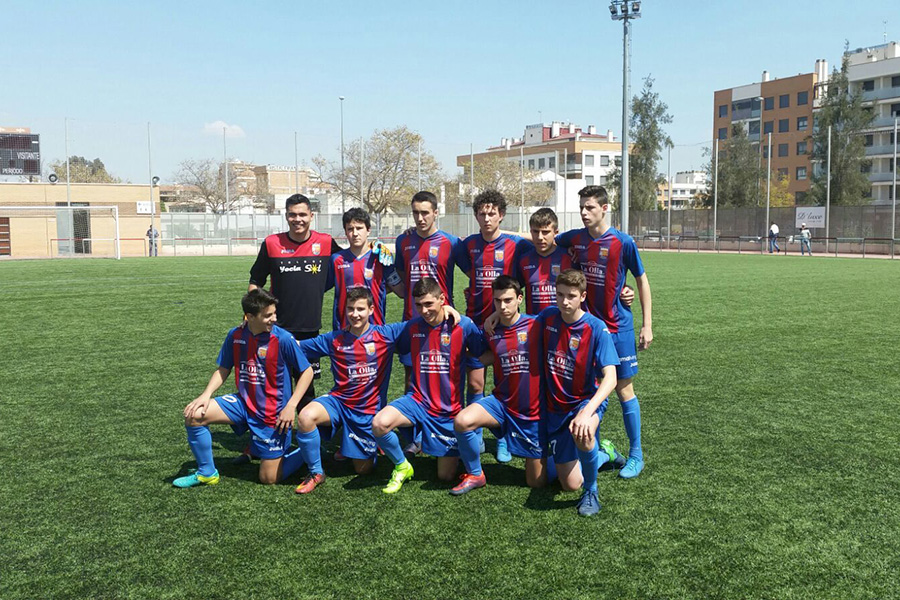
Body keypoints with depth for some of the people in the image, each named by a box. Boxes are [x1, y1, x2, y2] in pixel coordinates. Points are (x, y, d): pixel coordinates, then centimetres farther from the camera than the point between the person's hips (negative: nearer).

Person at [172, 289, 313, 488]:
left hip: (273, 414, -5)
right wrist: (206, 395, -8)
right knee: (194, 415, -12)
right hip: (244, 403, 5)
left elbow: (307, 371, -11)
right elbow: (223, 369, 8)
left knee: (269, 478, -4)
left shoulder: (283, 339, -18)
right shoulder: (235, 335, -4)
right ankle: (207, 473, 8)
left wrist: (291, 406, -19)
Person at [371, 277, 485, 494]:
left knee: (446, 476, 3)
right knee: (379, 423, -29)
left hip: (450, 410, -2)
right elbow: (399, 349, 16)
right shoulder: (411, 327, -1)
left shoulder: (463, 325, -11)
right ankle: (402, 467, 0)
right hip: (418, 401, 2)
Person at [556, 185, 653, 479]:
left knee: (623, 389, 1)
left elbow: (642, 280, -2)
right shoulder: (575, 238, 2)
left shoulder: (623, 242, -11)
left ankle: (636, 454, 14)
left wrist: (647, 325, -4)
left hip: (617, 327, -4)